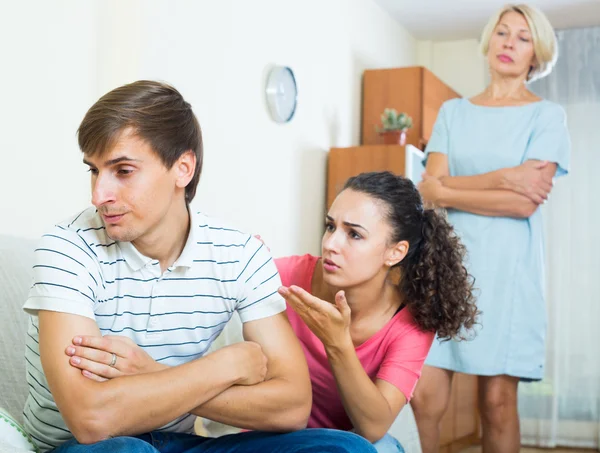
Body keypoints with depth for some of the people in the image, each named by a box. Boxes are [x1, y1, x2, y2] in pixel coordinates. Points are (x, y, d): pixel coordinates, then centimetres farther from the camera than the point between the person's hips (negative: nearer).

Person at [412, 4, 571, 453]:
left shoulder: (547, 115, 5)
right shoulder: (453, 111, 16)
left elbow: (525, 202, -8)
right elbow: (431, 188, 2)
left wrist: (448, 189, -3)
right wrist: (502, 179, -8)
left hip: (507, 268, -2)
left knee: (498, 403, -2)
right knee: (425, 398, -7)